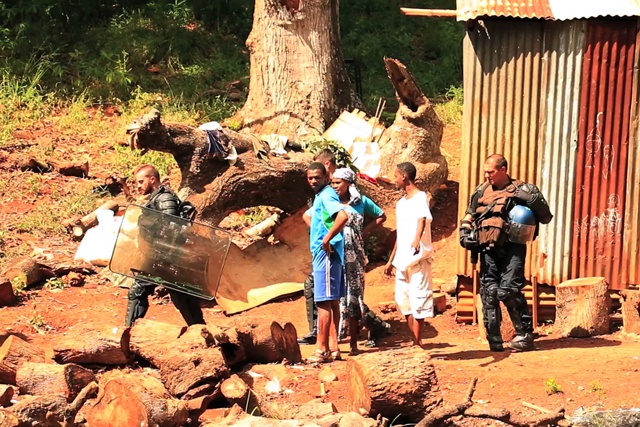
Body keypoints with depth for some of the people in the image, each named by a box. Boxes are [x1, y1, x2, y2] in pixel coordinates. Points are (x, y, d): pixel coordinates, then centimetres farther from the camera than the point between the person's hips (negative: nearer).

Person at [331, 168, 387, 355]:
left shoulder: (361, 201, 5)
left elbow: (381, 216, 18)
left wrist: (364, 230, 6)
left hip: (354, 257, 1)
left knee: (353, 297, 4)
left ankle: (353, 343, 10)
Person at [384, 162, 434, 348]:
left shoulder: (420, 198, -9)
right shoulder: (401, 203, 18)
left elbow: (422, 219, -30)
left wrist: (417, 239, -49)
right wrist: (391, 260, 23)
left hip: (417, 258, -9)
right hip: (402, 259, 9)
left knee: (418, 301, -6)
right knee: (403, 300, 9)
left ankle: (417, 343, -3)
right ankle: (416, 342, 16)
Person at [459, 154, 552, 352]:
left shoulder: (521, 190, 2)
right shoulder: (482, 191, 15)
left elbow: (546, 217, 2)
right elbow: (468, 216, 26)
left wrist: (534, 199, -11)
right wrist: (465, 233, 10)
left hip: (511, 248, -5)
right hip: (488, 249, 5)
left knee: (509, 290, -14)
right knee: (489, 291, 0)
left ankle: (525, 335, -4)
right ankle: (494, 339, 6)